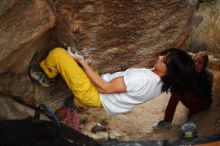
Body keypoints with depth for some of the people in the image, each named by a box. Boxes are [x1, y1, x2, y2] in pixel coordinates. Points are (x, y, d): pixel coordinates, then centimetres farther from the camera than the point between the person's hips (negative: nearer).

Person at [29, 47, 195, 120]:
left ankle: (44, 76, 23)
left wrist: (83, 62, -17)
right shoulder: (161, 82, -8)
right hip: (100, 98, 9)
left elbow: (104, 87, -26)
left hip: (93, 94, -9)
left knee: (58, 53, -3)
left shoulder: (142, 77, -35)